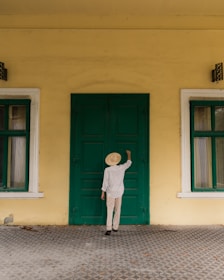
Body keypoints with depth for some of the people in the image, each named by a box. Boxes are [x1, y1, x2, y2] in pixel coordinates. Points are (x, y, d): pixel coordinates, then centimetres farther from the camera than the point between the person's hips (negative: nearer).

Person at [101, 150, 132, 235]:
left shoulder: (107, 170, -13)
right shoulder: (122, 168, -4)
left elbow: (105, 182, -11)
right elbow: (129, 163, 17)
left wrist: (103, 193, -2)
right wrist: (129, 154, 34)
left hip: (111, 192, -3)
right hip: (119, 192, 3)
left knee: (109, 211, -3)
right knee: (117, 210, 13)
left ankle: (109, 229, -9)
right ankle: (115, 227, 19)